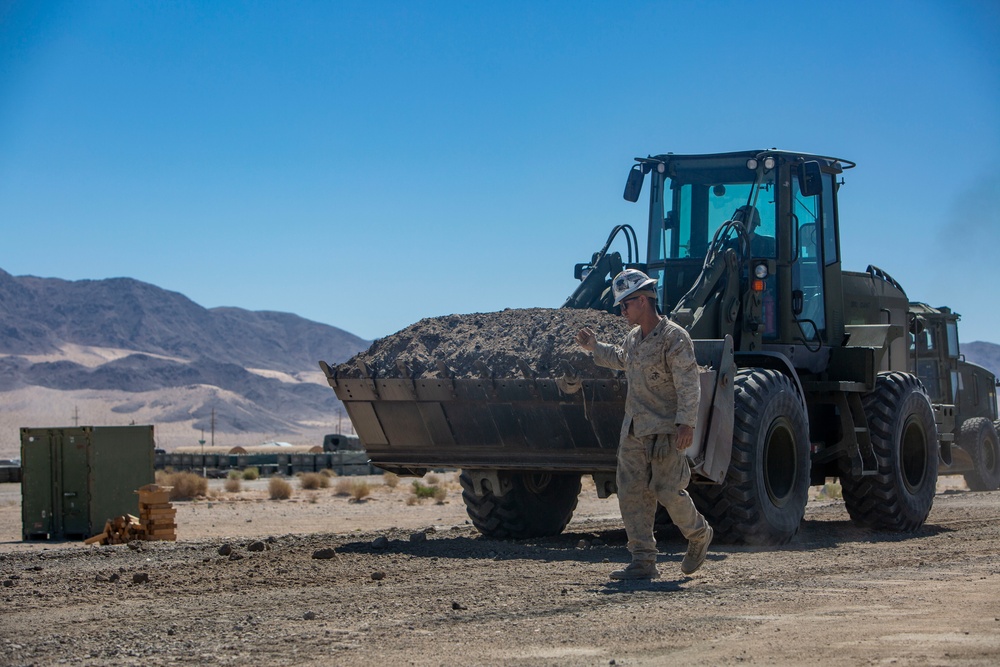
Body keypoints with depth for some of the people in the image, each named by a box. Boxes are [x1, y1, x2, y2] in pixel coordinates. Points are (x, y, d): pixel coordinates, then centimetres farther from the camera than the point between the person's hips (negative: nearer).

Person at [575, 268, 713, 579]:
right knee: (632, 493, 2)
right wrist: (594, 347, 31)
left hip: (665, 430, -8)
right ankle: (643, 562, 5)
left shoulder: (674, 337, -13)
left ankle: (699, 534, 23)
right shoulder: (633, 338, 12)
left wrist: (686, 423, -25)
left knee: (667, 490, -6)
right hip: (634, 429, 8)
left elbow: (689, 384, -18)